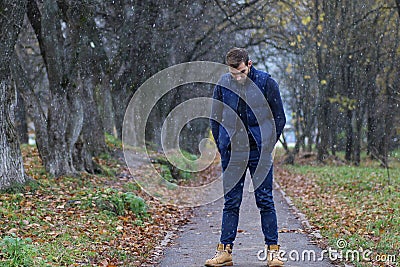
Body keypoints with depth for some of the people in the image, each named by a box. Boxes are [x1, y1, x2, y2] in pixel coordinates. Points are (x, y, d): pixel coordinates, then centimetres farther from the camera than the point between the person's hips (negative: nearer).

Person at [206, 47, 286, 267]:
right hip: (232, 154, 2)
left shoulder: (266, 83, -5)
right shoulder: (222, 85, 1)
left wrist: (267, 146, 0)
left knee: (265, 201, 1)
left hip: (259, 152, -2)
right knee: (231, 202, 5)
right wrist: (223, 148, 6)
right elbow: (215, 119, 12)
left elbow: (279, 118, 4)